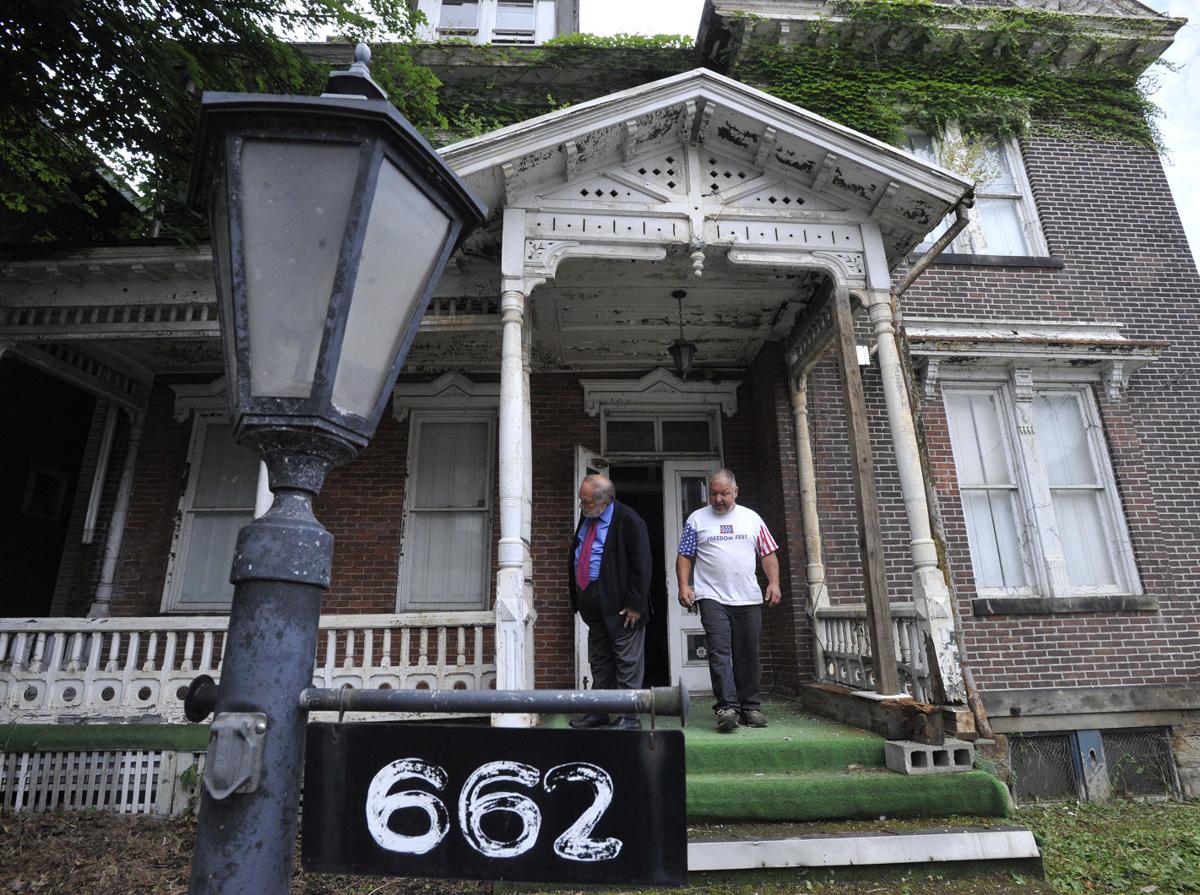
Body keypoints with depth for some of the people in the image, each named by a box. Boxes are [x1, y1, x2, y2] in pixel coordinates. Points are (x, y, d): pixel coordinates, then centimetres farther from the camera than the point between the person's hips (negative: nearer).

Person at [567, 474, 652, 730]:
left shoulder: (628, 521, -14)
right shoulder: (586, 518, 10)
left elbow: (641, 565, -16)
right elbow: (575, 557, 20)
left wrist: (635, 604, -18)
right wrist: (578, 598, 15)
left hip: (618, 603, -8)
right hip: (591, 602, 8)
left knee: (627, 661, 1)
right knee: (599, 660, 15)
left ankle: (629, 717, 9)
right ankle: (599, 713, 25)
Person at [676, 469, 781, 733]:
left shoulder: (751, 518, 11)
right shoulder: (697, 519, 6)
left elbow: (768, 553, 12)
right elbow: (684, 557, 5)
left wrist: (774, 583, 0)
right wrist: (684, 586, -6)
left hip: (749, 599, 2)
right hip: (712, 598, -2)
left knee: (748, 655, 7)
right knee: (719, 651, -12)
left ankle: (750, 707, 18)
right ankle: (726, 707, -11)